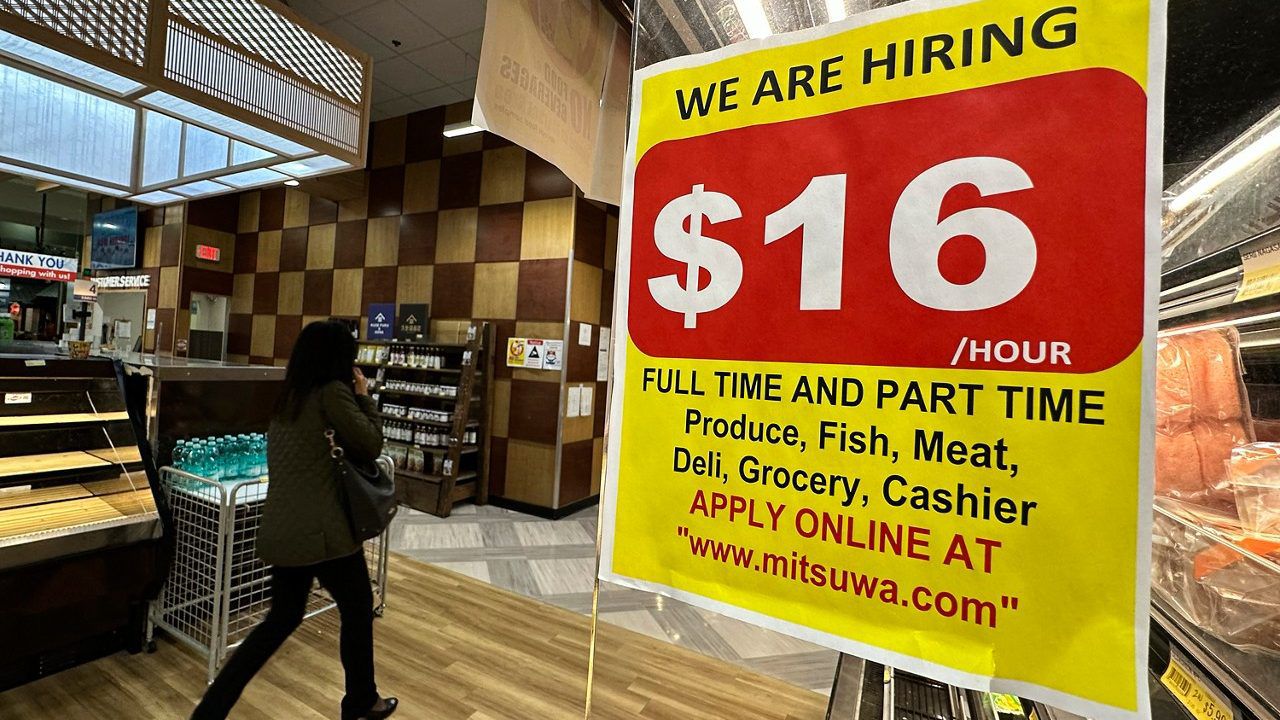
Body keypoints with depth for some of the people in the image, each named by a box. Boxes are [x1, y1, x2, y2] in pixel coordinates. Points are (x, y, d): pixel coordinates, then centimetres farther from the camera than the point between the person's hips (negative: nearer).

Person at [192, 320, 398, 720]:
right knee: (358, 609, 13)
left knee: (283, 616, 25)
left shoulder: (288, 397, 11)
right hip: (322, 530, -8)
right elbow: (370, 446, -10)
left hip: (280, 529, 8)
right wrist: (364, 396, -1)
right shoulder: (332, 392, -14)